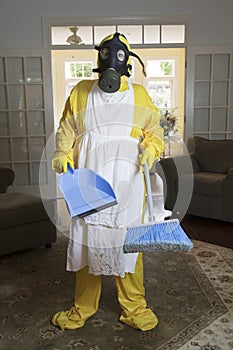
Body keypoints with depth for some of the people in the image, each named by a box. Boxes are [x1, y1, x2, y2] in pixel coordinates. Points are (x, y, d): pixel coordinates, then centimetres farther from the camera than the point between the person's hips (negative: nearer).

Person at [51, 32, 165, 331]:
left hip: (128, 186, 0)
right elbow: (65, 132, 12)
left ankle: (134, 308, 27)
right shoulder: (80, 92, 9)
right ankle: (83, 308, 29)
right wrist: (62, 156, -4)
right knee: (86, 243, 9)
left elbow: (154, 130, 14)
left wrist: (151, 148, -7)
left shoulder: (139, 94, 9)